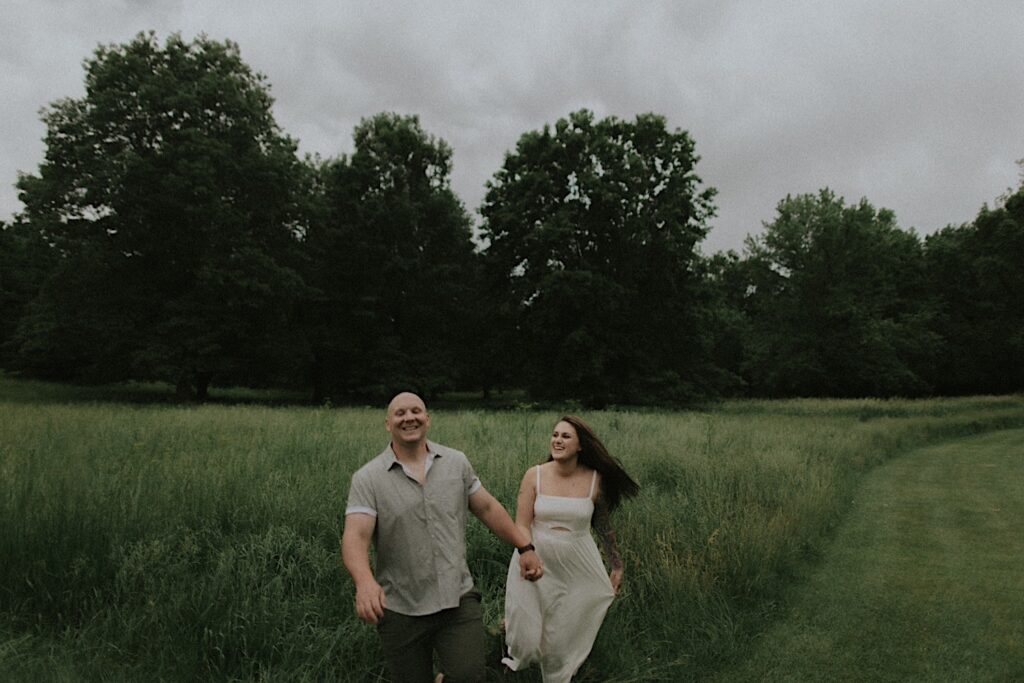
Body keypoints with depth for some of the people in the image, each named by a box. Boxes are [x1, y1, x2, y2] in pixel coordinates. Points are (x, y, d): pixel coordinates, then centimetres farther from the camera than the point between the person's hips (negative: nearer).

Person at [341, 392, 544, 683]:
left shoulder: (457, 462, 3)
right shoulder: (367, 478, -7)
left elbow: (487, 508, 11)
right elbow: (355, 536, -18)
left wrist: (525, 547, 9)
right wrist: (365, 582, -36)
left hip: (459, 600, 1)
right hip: (400, 610, -1)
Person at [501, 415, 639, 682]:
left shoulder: (595, 480, -6)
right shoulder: (534, 476, -9)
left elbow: (604, 526, 7)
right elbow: (522, 525, -9)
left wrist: (617, 566, 13)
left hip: (577, 570, 1)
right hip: (537, 564, -1)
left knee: (564, 640, 10)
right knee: (528, 640, 3)